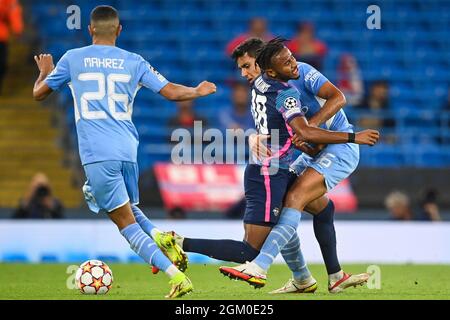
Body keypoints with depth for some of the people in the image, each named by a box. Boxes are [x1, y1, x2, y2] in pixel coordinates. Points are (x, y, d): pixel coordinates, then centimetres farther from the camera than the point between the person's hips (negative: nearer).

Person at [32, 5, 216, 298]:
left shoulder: (72, 59, 6)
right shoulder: (133, 61, 9)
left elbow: (38, 93, 17)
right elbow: (172, 92, 9)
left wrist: (45, 72, 39)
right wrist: (198, 91, 30)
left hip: (96, 153, -4)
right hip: (128, 150, 4)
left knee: (125, 221, -3)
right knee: (128, 208, 28)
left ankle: (177, 277, -17)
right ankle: (159, 237, -3)